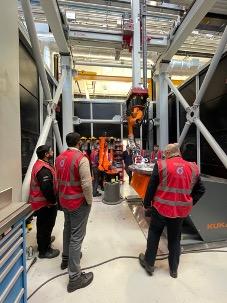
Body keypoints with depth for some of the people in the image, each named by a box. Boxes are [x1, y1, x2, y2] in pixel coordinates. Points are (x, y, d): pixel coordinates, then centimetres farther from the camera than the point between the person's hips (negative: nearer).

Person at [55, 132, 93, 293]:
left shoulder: (60, 157, 2)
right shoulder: (81, 158, -21)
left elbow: (58, 179, 9)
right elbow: (87, 184, -25)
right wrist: (89, 201, -10)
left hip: (64, 200, 8)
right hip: (78, 202, -8)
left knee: (68, 229, 26)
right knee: (77, 236, 4)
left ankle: (66, 258, 48)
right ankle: (75, 277, 18)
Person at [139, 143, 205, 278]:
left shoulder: (161, 165, -14)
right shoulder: (193, 168, -2)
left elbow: (151, 187, -12)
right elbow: (201, 190, 6)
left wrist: (147, 203, 1)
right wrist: (190, 203, 14)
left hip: (161, 207, -3)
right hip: (181, 210, 4)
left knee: (154, 235, 19)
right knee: (175, 238, 22)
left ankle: (149, 263, 34)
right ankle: (174, 269, 38)